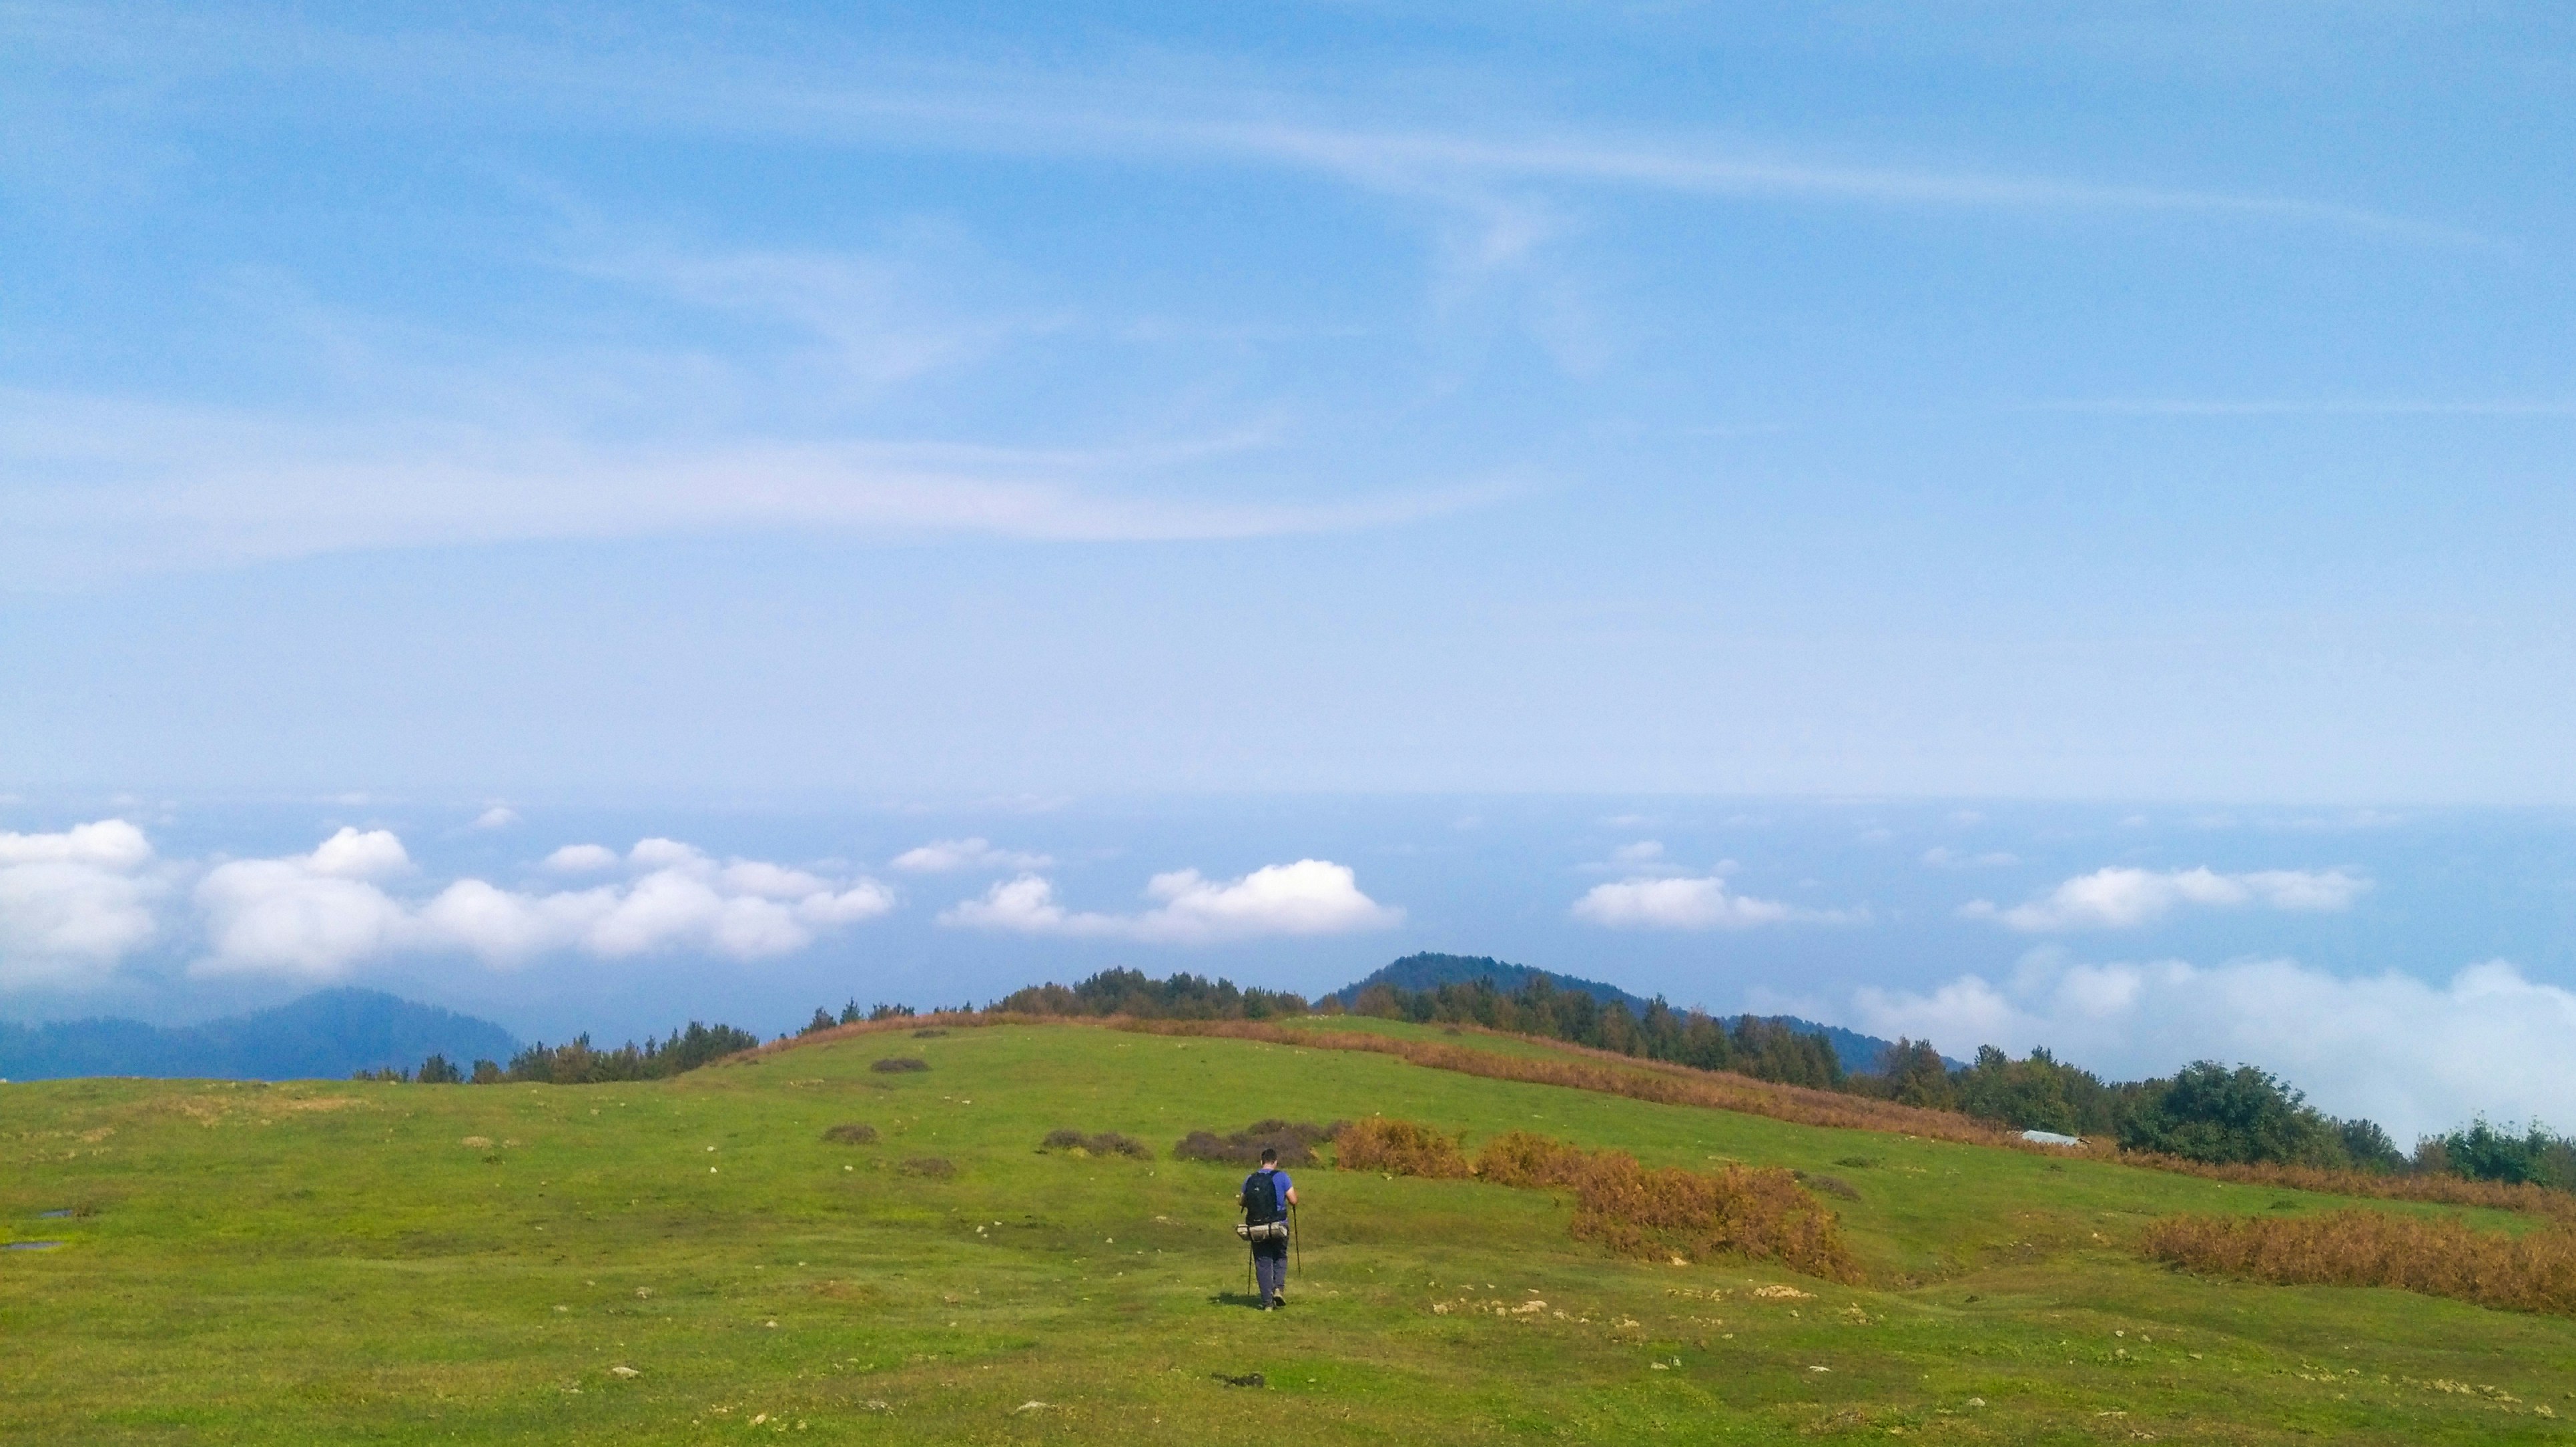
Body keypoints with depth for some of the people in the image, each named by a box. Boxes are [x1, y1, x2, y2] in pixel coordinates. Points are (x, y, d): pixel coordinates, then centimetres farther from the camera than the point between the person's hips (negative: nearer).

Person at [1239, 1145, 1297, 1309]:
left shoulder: (1249, 1180, 3)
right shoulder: (1282, 1177, -6)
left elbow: (1243, 1202, 12)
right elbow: (1293, 1201, -5)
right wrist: (1292, 1189, 15)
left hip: (1256, 1229, 2)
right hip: (1278, 1227, -1)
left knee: (1262, 1263, 8)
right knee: (1280, 1257, 20)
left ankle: (1267, 1302, 5)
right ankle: (1279, 1287, -2)